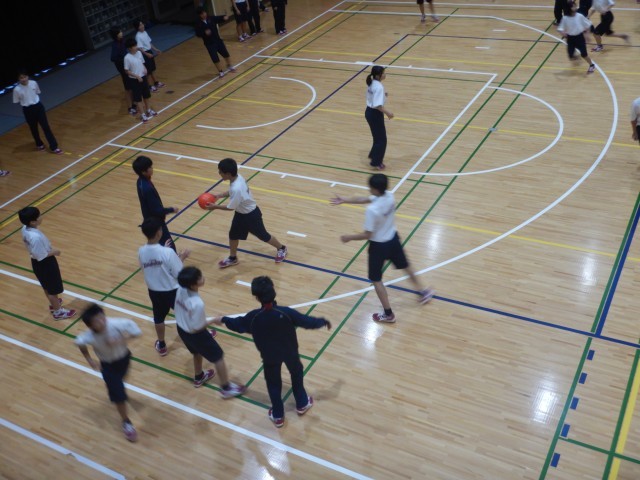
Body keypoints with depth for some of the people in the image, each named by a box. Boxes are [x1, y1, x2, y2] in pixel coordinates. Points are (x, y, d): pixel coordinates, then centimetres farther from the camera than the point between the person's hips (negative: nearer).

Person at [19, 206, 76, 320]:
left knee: (47, 286, 30)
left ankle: (54, 304, 53)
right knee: (53, 289, 14)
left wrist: (50, 249, 6)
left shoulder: (25, 229, -10)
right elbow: (41, 256, -27)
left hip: (37, 263, 8)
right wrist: (54, 252, -13)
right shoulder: (36, 237, -37)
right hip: (45, 264, -8)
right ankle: (58, 311, 33)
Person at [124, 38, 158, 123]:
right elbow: (127, 71, -14)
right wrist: (137, 76, -19)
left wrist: (145, 69, -8)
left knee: (146, 95, 20)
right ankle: (143, 115, 12)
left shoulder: (139, 53, -2)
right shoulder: (127, 58, -19)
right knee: (138, 98, 4)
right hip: (134, 80, -6)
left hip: (143, 77, 6)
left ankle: (149, 110, 38)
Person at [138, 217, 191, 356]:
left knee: (159, 318, 26)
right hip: (173, 291, -4)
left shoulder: (141, 252, -13)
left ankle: (161, 346, 43)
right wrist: (181, 257, -3)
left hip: (154, 292, 4)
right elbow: (179, 274, -19)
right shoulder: (167, 252, -28)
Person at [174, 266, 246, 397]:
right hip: (194, 334, -7)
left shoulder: (181, 290, -17)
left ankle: (199, 377, 58)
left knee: (197, 352, 35)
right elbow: (196, 328, -26)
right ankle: (226, 388, 28)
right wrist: (213, 320, -13)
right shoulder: (197, 303, -38)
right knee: (218, 357, 13)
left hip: (181, 328, 7)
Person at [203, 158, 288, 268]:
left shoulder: (236, 188, -41)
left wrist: (215, 207, -15)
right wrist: (219, 195, -1)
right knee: (233, 234, 19)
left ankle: (281, 249, 39)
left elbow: (230, 208, -26)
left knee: (263, 235, 13)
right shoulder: (237, 177, -15)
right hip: (241, 213, 8)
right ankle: (232, 258, 41)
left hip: (251, 215, -8)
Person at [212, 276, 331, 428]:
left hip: (269, 356, 0)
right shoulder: (286, 312, -32)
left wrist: (223, 320, 16)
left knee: (273, 383, 21)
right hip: (290, 352, 0)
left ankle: (277, 415, 35)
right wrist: (324, 321, 0)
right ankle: (302, 404, 46)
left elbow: (238, 324, -5)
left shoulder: (253, 317, -26)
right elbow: (308, 321, -21)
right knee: (297, 375, 27)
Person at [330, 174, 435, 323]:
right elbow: (364, 199, 2)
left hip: (379, 245, -7)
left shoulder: (372, 210, -34)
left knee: (376, 280, 12)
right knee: (406, 266, 30)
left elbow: (367, 235, -25)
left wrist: (349, 237, -10)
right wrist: (345, 200, 5)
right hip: (393, 239, 7)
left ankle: (388, 314, 20)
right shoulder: (389, 196, -11)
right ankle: (423, 292, 50)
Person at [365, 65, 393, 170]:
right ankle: (376, 162, 15)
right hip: (375, 114, -9)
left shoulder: (371, 83, 3)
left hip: (369, 112, 9)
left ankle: (374, 157, 38)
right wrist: (387, 113, -22)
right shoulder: (379, 87, -25)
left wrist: (382, 95, 10)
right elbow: (377, 105, -29)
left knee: (378, 137, 24)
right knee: (381, 139, 5)